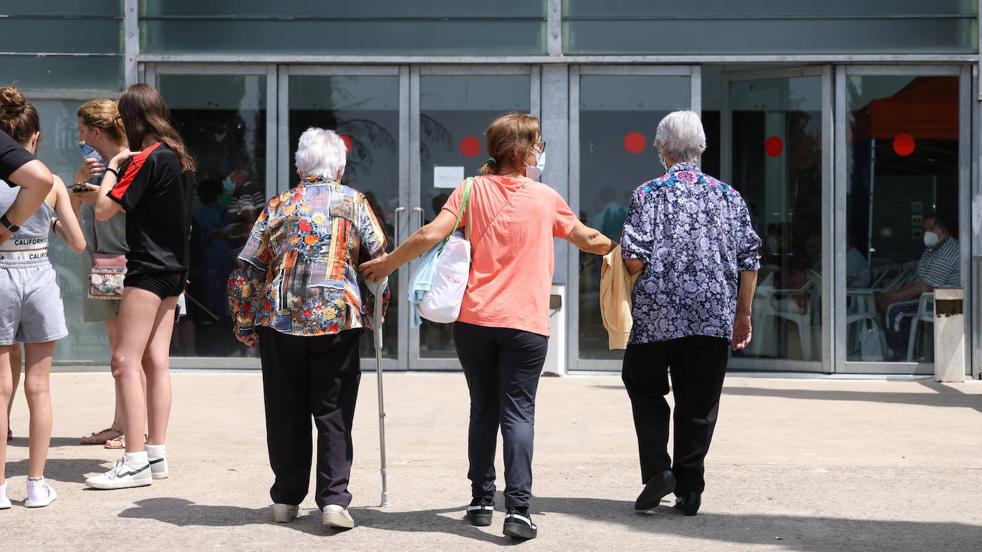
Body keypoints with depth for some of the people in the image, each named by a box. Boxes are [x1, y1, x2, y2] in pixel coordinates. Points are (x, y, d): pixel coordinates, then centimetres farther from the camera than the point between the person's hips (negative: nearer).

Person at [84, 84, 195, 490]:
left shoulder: (146, 158, -15)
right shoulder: (180, 157, 12)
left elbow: (103, 209, -17)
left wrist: (113, 167, -1)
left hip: (149, 269, -9)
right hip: (173, 267, 9)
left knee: (125, 361, -9)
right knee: (157, 362, 10)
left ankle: (135, 463, -11)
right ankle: (156, 454, 13)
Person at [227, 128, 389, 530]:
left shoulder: (279, 206, 9)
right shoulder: (354, 203, 6)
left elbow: (247, 270, 7)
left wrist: (245, 326, 14)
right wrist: (374, 312, 17)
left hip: (280, 320, 2)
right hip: (337, 317, -1)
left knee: (286, 413, 10)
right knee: (333, 413, 3)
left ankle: (286, 498, 15)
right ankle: (334, 499, -5)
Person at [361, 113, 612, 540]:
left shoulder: (473, 190, 4)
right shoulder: (545, 198, 3)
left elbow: (430, 235, -7)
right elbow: (588, 240, 16)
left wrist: (385, 264, 5)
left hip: (474, 319, 2)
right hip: (525, 324, -2)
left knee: (483, 410, 13)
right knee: (518, 413, -3)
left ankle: (482, 502, 17)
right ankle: (518, 510, -12)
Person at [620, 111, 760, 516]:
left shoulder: (649, 193, -3)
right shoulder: (729, 196, 7)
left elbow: (634, 258, -12)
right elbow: (749, 260, 6)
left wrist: (641, 283, 11)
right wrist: (743, 312, 14)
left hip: (658, 313, -2)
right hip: (714, 316, 3)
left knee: (645, 390, 16)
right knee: (699, 404, 9)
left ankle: (657, 468, 1)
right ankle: (689, 490, 12)